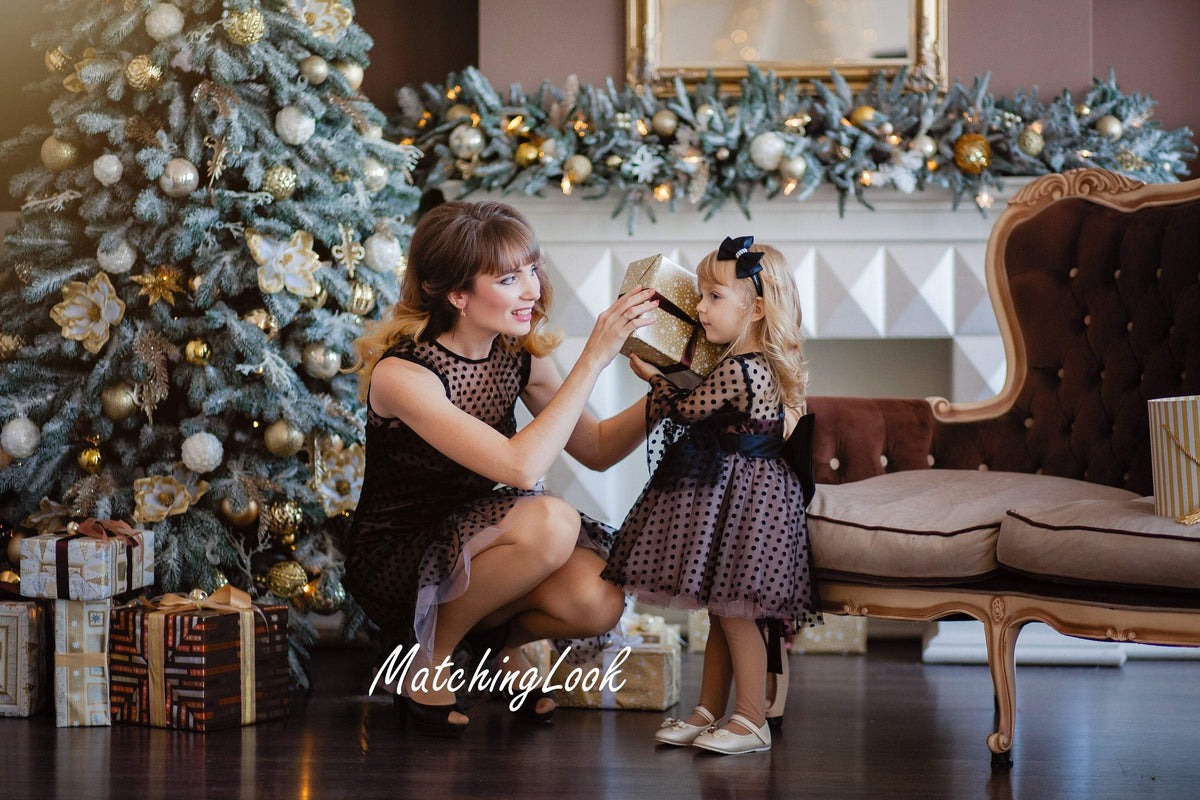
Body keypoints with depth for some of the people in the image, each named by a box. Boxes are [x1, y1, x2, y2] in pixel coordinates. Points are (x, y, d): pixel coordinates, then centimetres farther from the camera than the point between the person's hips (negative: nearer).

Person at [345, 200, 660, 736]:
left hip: (472, 541, 6)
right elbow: (522, 467, -35)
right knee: (550, 522, -32)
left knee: (597, 604, -24)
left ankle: (498, 635, 11)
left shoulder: (518, 356, -2)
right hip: (394, 561, -6)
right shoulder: (400, 374, -25)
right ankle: (428, 657, -9)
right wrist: (594, 358, -32)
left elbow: (597, 449, 8)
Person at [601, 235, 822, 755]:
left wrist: (652, 376, 7)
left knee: (733, 612, -4)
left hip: (738, 493, -10)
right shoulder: (764, 365, 11)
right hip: (743, 491, 10)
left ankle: (751, 720, 2)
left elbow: (685, 410, -8)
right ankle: (709, 713, 22)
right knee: (721, 612, 14)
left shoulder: (737, 370, -19)